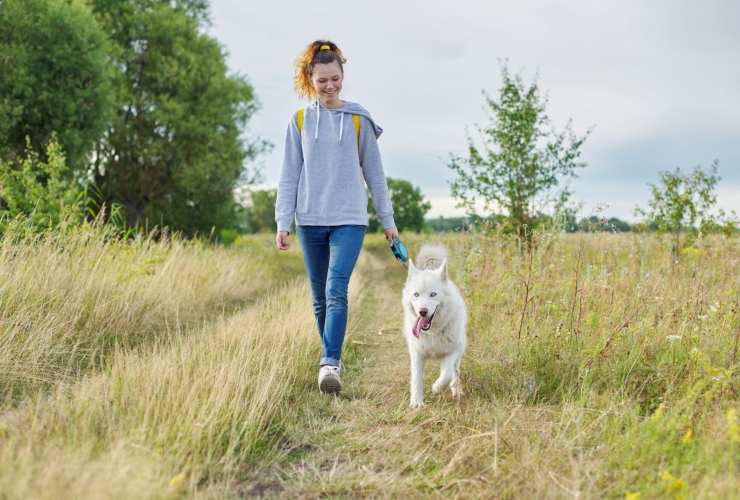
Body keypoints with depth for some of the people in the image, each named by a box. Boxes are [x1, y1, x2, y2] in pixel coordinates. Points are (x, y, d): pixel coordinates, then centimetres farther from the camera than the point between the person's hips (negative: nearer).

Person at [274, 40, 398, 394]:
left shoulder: (358, 120, 3)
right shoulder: (300, 120, 5)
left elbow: (374, 173, 8)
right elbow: (289, 176, 6)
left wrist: (387, 219, 8)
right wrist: (283, 223, -1)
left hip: (349, 219, -2)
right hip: (310, 220, 2)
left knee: (336, 290, -18)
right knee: (320, 297, 9)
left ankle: (330, 363, -19)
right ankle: (331, 359, 22)